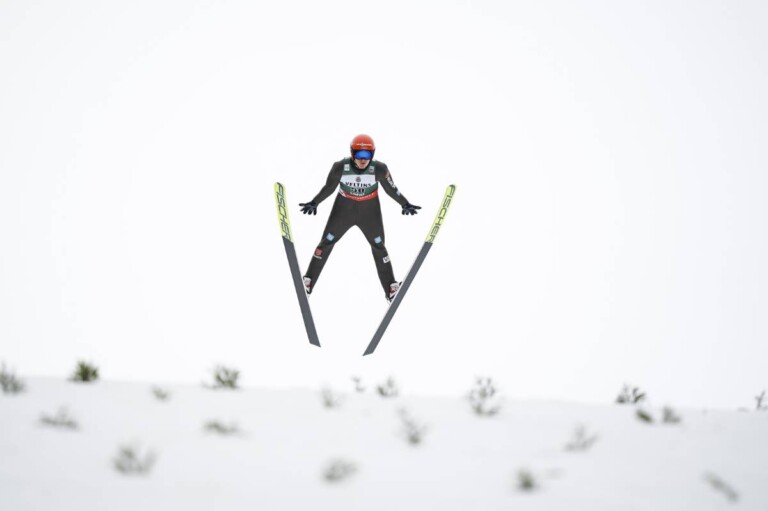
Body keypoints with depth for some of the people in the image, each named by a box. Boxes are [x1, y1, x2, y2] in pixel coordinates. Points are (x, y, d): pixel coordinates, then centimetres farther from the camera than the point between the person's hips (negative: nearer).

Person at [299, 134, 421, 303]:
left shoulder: (379, 169, -24)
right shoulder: (340, 167, -23)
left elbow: (391, 189, -6)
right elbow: (329, 188, -5)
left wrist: (405, 204, 1)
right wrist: (314, 203, -1)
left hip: (370, 213, 0)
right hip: (343, 211, 0)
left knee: (379, 247, 7)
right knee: (326, 243, 4)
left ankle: (391, 289, 18)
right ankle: (307, 282, 16)